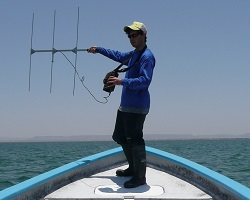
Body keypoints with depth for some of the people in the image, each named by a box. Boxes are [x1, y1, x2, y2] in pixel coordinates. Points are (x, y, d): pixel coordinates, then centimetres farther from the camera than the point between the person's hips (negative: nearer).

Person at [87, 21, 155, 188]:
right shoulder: (133, 54, 16)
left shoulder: (147, 56, -13)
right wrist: (99, 49, 33)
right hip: (126, 105, 11)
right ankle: (133, 168, 30)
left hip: (137, 107, -11)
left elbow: (145, 81, -23)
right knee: (120, 137, 18)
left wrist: (122, 82, -28)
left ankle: (140, 177, -1)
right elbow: (118, 55, 35)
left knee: (135, 140, -10)